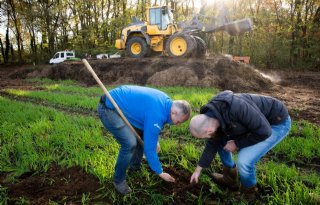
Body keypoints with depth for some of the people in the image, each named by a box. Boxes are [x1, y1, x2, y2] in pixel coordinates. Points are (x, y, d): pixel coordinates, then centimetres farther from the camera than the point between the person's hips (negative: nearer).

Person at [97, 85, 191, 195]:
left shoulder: (166, 101, 0)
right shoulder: (156, 115, -28)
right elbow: (149, 147, -21)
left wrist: (154, 140, 13)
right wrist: (160, 173, -8)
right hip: (108, 109, -10)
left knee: (143, 133, 12)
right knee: (130, 143, -19)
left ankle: (135, 166, 31)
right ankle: (119, 180, 4)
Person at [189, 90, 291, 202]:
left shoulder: (236, 107, -39)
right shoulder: (212, 115, -10)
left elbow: (264, 131, -31)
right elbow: (213, 143, 3)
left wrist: (237, 144, -18)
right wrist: (197, 170, 10)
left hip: (277, 122, -8)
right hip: (256, 121, 8)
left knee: (244, 160, -22)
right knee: (221, 141, 10)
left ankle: (248, 194, 9)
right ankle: (229, 179, 26)